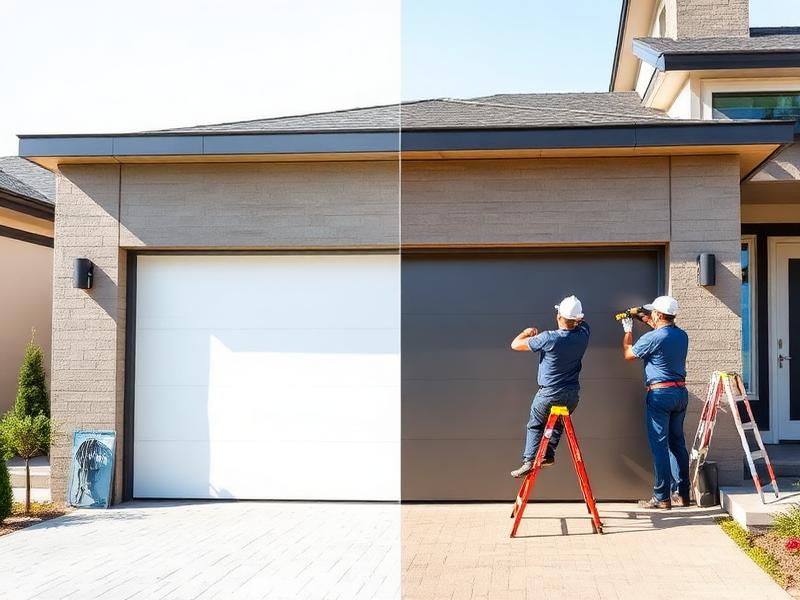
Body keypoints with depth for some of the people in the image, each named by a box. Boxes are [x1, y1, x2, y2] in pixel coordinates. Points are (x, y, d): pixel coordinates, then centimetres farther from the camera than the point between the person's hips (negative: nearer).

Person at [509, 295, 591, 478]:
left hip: (549, 395, -4)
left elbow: (515, 345, -9)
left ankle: (529, 460, 2)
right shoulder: (583, 334, -8)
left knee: (535, 425, 14)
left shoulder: (548, 338, -21)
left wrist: (527, 333, 8)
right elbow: (582, 322, 20)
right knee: (558, 423, 26)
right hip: (572, 395, 4)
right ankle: (549, 455, 18)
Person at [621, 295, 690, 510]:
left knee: (660, 445, -3)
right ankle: (681, 494, 16)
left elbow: (628, 354, 2)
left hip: (660, 394, -7)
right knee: (677, 443, 13)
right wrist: (649, 322, 38)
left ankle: (662, 497, -2)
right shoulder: (682, 335, 7)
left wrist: (628, 330, 17)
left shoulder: (652, 338, -14)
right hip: (681, 392, 7)